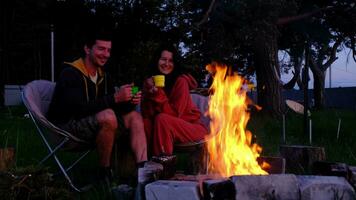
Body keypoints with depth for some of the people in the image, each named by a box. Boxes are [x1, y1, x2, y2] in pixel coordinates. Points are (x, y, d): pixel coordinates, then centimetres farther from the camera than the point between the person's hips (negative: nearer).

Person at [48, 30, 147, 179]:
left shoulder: (103, 76, 10)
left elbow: (116, 108, 6)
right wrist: (115, 98, -32)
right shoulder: (70, 73, -16)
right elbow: (79, 108, -30)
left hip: (93, 126, 9)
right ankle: (105, 171, -19)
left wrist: (129, 101, -17)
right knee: (108, 116, -34)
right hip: (66, 126, -9)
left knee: (135, 117, -1)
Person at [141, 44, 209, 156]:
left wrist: (158, 94, -26)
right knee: (146, 123, -22)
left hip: (192, 127, -5)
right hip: (168, 127, 5)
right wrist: (150, 94, -21)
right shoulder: (149, 82, 1)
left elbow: (174, 114, -18)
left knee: (162, 119, -30)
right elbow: (146, 115, -6)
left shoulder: (180, 81, -15)